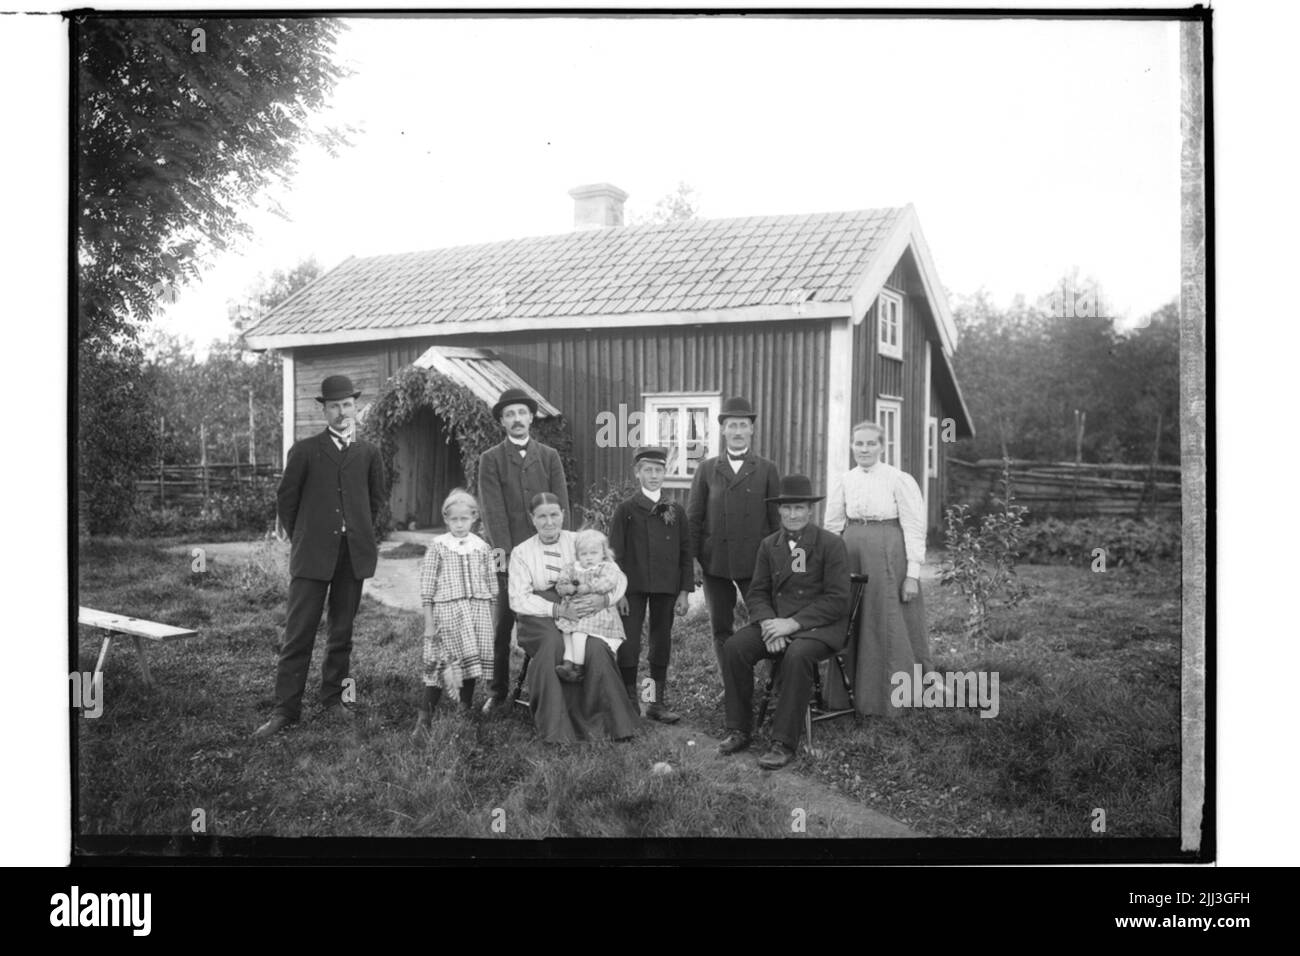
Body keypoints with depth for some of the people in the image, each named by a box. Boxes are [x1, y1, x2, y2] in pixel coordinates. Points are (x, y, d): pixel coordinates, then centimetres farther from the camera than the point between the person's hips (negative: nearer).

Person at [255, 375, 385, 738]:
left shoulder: (368, 453, 9)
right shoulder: (304, 450, 3)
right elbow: (286, 499, 7)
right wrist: (302, 539, 9)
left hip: (354, 554, 2)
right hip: (312, 556, -2)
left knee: (342, 632, 9)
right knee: (299, 633, -3)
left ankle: (333, 698, 23)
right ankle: (285, 708, 3)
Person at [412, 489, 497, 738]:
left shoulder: (482, 547, 7)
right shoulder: (437, 546, -1)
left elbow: (492, 585, 12)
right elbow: (427, 585, -1)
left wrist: (492, 618, 10)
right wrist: (429, 622, -5)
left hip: (478, 611, 3)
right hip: (447, 610, -3)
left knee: (471, 662, 6)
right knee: (443, 664, -7)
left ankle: (466, 713, 23)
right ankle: (423, 719, 2)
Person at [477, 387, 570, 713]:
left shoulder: (550, 457, 11)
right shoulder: (490, 459, 6)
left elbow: (560, 506, 5)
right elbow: (493, 511, -3)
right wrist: (505, 552, -12)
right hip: (510, 555, -1)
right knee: (503, 625, 0)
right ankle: (498, 692, 11)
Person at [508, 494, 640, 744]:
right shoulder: (521, 552, 8)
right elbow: (518, 599, -3)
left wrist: (605, 599, -16)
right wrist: (558, 609, -18)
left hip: (580, 615, 1)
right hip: (538, 619, -1)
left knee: (596, 649, -30)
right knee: (553, 643, -34)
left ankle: (613, 723, -19)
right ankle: (554, 726, -26)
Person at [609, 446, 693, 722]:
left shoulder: (676, 511, 6)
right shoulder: (626, 509, 0)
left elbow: (686, 553, 7)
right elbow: (615, 553, -2)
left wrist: (685, 591, 1)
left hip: (666, 588, 2)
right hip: (633, 587, -2)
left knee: (662, 643, 9)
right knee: (628, 644, -2)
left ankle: (658, 702, 18)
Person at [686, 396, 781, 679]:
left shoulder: (767, 470, 6)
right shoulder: (707, 469, 9)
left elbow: (777, 519, 5)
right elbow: (694, 518, 8)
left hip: (756, 562, -1)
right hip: (715, 562, 2)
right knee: (721, 629, 7)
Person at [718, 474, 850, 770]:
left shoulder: (831, 545, -5)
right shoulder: (769, 545, 11)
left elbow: (836, 600, -11)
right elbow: (757, 593, 10)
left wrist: (794, 623, -20)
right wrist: (768, 622, -13)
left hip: (819, 626, -5)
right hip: (776, 621, 5)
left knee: (797, 655, -36)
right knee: (734, 647, -20)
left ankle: (784, 743, -27)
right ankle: (739, 730, -8)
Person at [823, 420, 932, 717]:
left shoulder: (900, 480, -6)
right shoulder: (843, 483, 8)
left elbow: (914, 529, -7)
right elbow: (832, 528, 13)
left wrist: (913, 574, -12)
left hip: (888, 558, -4)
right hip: (851, 557, 5)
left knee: (889, 626, 2)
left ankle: (893, 698, 15)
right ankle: (852, 693, 22)